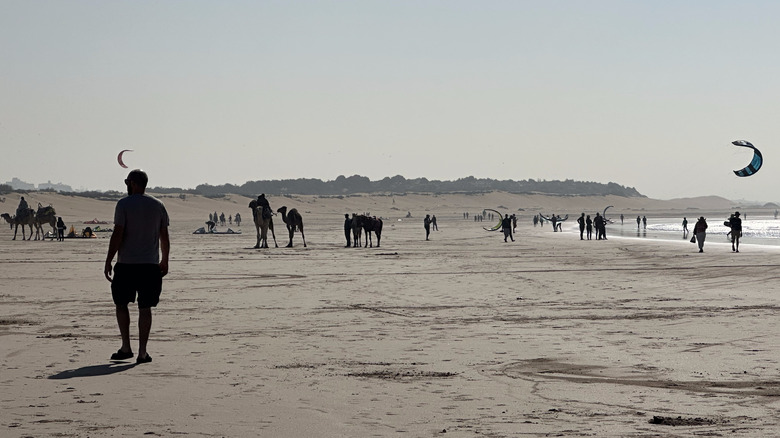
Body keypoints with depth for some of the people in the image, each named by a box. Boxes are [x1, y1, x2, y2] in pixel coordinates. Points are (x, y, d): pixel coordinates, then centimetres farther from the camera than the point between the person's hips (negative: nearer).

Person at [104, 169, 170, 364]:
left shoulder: (124, 204, -5)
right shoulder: (158, 206, 8)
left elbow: (117, 235, -10)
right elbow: (164, 236, 11)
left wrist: (108, 262, -6)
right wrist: (164, 261, 22)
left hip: (126, 264, -3)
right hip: (151, 264, 3)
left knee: (121, 304, 11)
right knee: (145, 307, 4)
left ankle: (126, 348, 7)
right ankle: (142, 352, 1)